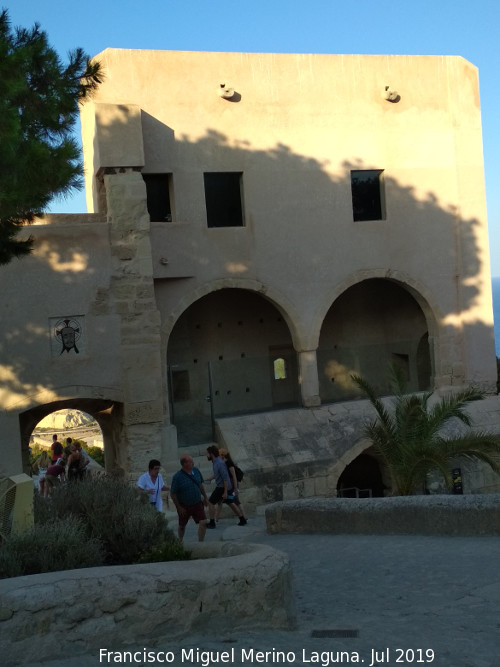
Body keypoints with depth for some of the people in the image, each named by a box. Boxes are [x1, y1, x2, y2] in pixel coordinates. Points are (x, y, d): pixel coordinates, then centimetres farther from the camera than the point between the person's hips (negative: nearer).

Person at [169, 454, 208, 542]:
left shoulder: (196, 471, -7)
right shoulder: (177, 477, -22)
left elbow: (201, 485, 9)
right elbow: (172, 494, -15)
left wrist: (205, 498, 14)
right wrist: (179, 507, -12)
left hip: (197, 504, 3)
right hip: (184, 506, -3)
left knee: (203, 523, -10)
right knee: (182, 526, 15)